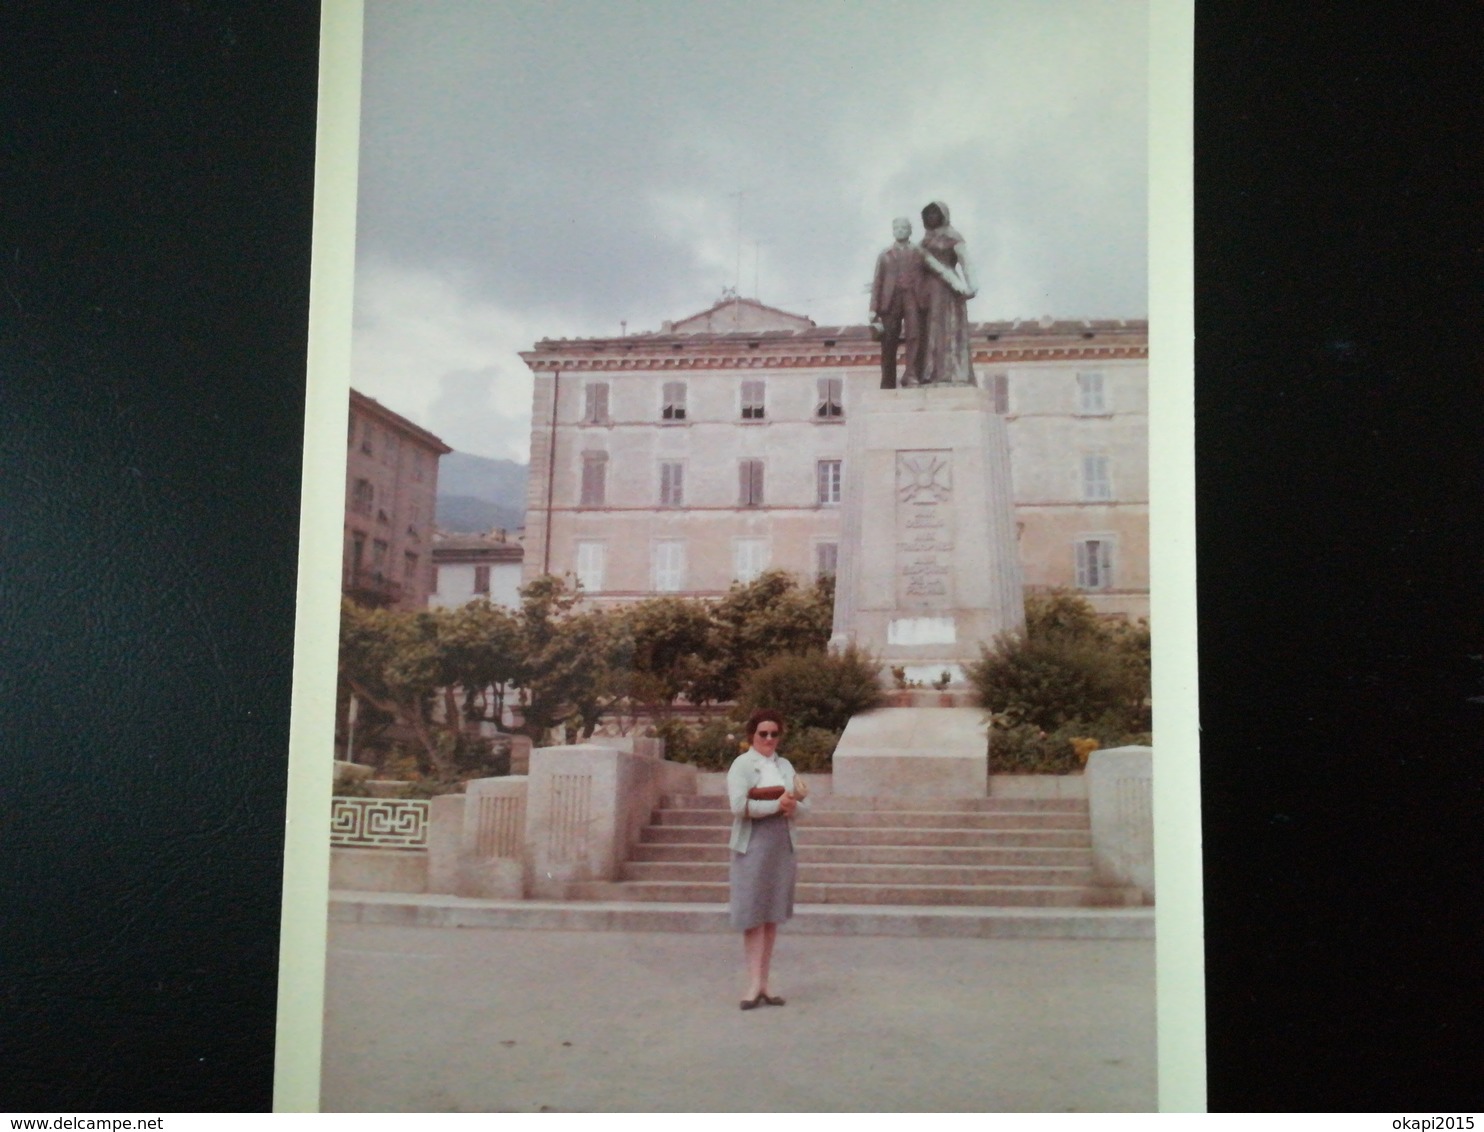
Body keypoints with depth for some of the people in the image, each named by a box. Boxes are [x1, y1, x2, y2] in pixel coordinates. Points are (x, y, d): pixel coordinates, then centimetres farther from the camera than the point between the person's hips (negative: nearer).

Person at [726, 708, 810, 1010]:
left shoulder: (785, 766, 15)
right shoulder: (742, 764, -3)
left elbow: (803, 801, 13)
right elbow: (739, 805, -16)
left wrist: (792, 805, -9)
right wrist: (777, 805, -12)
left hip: (782, 845, 5)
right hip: (753, 845, -5)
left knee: (772, 917, 6)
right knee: (753, 917, -5)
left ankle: (764, 984, 12)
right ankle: (754, 985, -2)